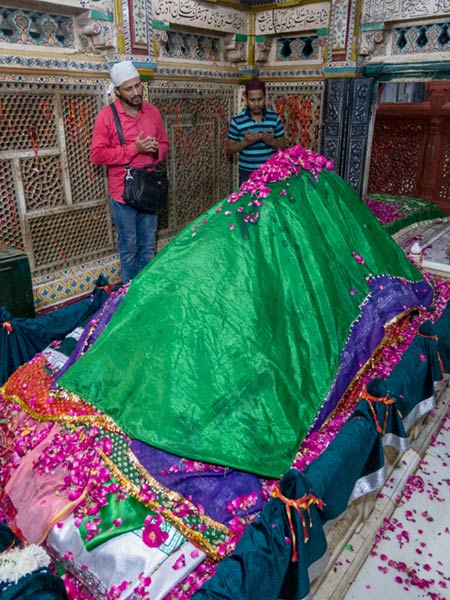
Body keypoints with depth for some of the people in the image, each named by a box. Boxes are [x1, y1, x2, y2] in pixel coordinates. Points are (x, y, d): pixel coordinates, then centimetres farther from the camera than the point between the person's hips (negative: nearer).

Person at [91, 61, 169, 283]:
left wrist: (156, 150, -8)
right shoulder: (107, 115, -8)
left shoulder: (153, 112, 7)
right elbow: (97, 155, -13)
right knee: (129, 248, 7)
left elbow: (164, 144, 17)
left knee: (148, 247, 15)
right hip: (123, 193, -4)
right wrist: (134, 149, -19)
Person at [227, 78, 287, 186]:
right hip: (247, 174, -1)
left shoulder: (274, 118, 1)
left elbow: (283, 146, 4)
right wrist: (245, 142, -19)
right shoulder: (237, 120, -5)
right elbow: (230, 149, -1)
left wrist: (272, 142, -18)